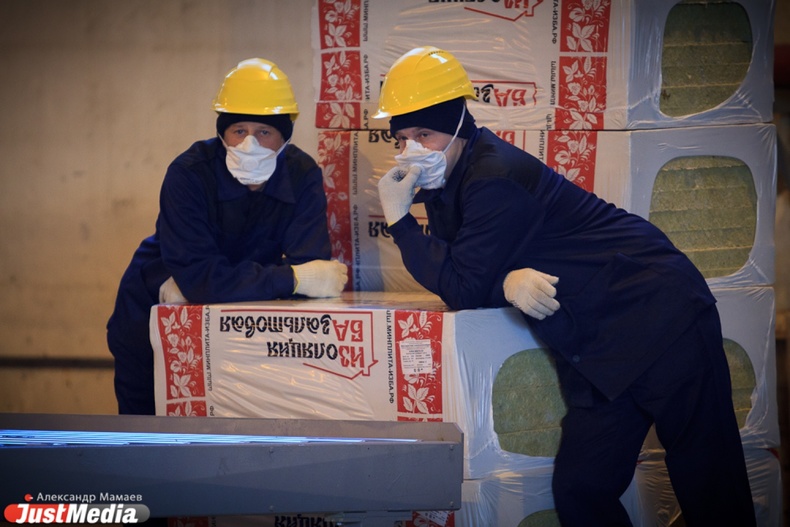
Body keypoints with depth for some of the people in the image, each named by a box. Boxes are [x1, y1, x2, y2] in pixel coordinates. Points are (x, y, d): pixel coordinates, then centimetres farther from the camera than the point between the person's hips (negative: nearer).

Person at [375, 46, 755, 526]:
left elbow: (463, 289, -15)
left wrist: (399, 220, -10)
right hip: (598, 350, 9)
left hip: (656, 315, -9)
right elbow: (459, 279, 5)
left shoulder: (495, 178, -18)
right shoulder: (444, 181, 10)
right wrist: (508, 283, -16)